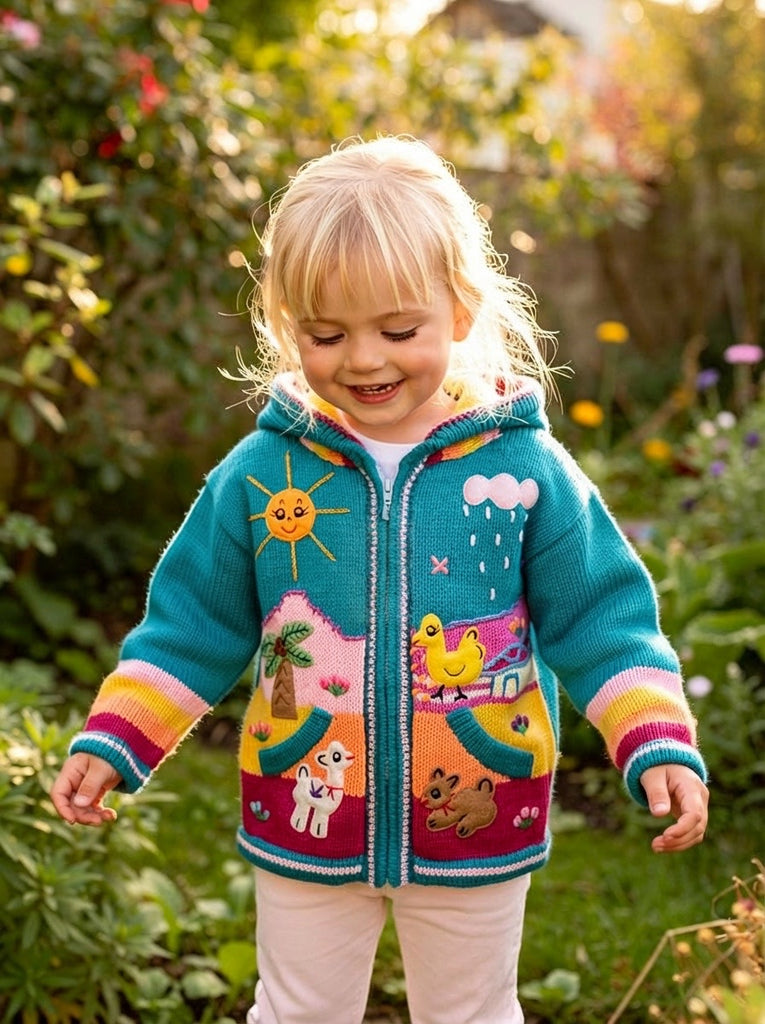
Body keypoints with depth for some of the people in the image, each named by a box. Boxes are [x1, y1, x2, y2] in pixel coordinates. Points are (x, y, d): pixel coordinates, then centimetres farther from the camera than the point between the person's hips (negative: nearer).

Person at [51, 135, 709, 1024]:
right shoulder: (260, 474, -8)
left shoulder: (525, 467, -10)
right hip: (304, 819, 1)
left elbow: (601, 621, -6)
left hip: (479, 824, 0)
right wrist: (112, 742, -5)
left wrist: (659, 748, -16)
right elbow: (192, 625, 1)